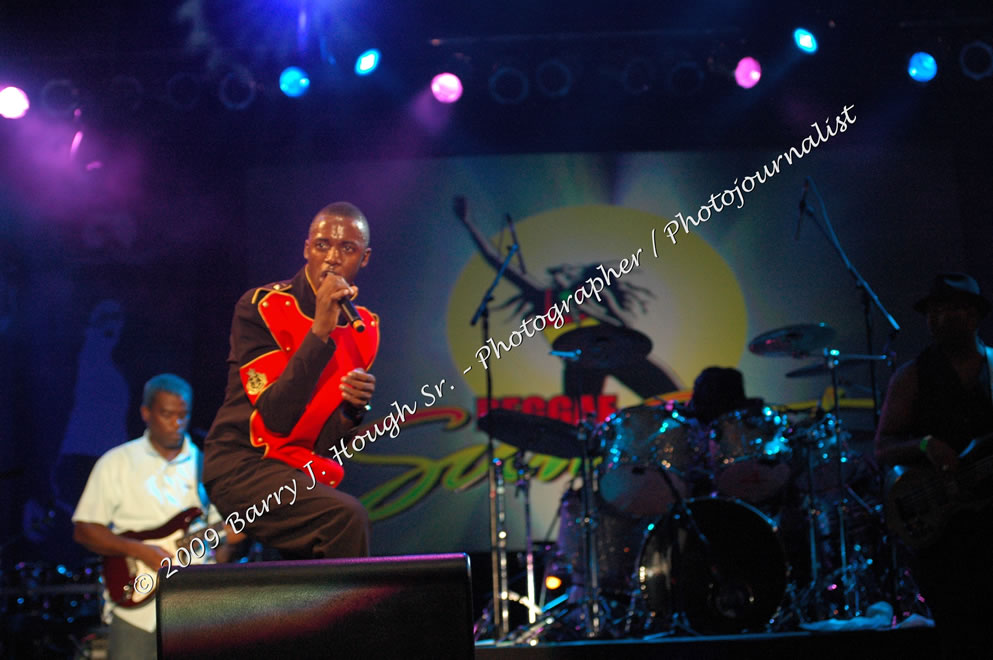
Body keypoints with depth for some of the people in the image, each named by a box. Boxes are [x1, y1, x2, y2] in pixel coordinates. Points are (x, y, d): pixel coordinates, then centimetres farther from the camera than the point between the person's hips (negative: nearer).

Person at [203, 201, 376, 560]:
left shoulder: (364, 326, 8)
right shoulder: (261, 307, -9)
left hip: (305, 476, 7)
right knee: (346, 516, -27)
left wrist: (354, 405, -12)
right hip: (243, 466, -6)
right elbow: (277, 417, -20)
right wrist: (320, 330, -24)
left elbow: (332, 437, 11)